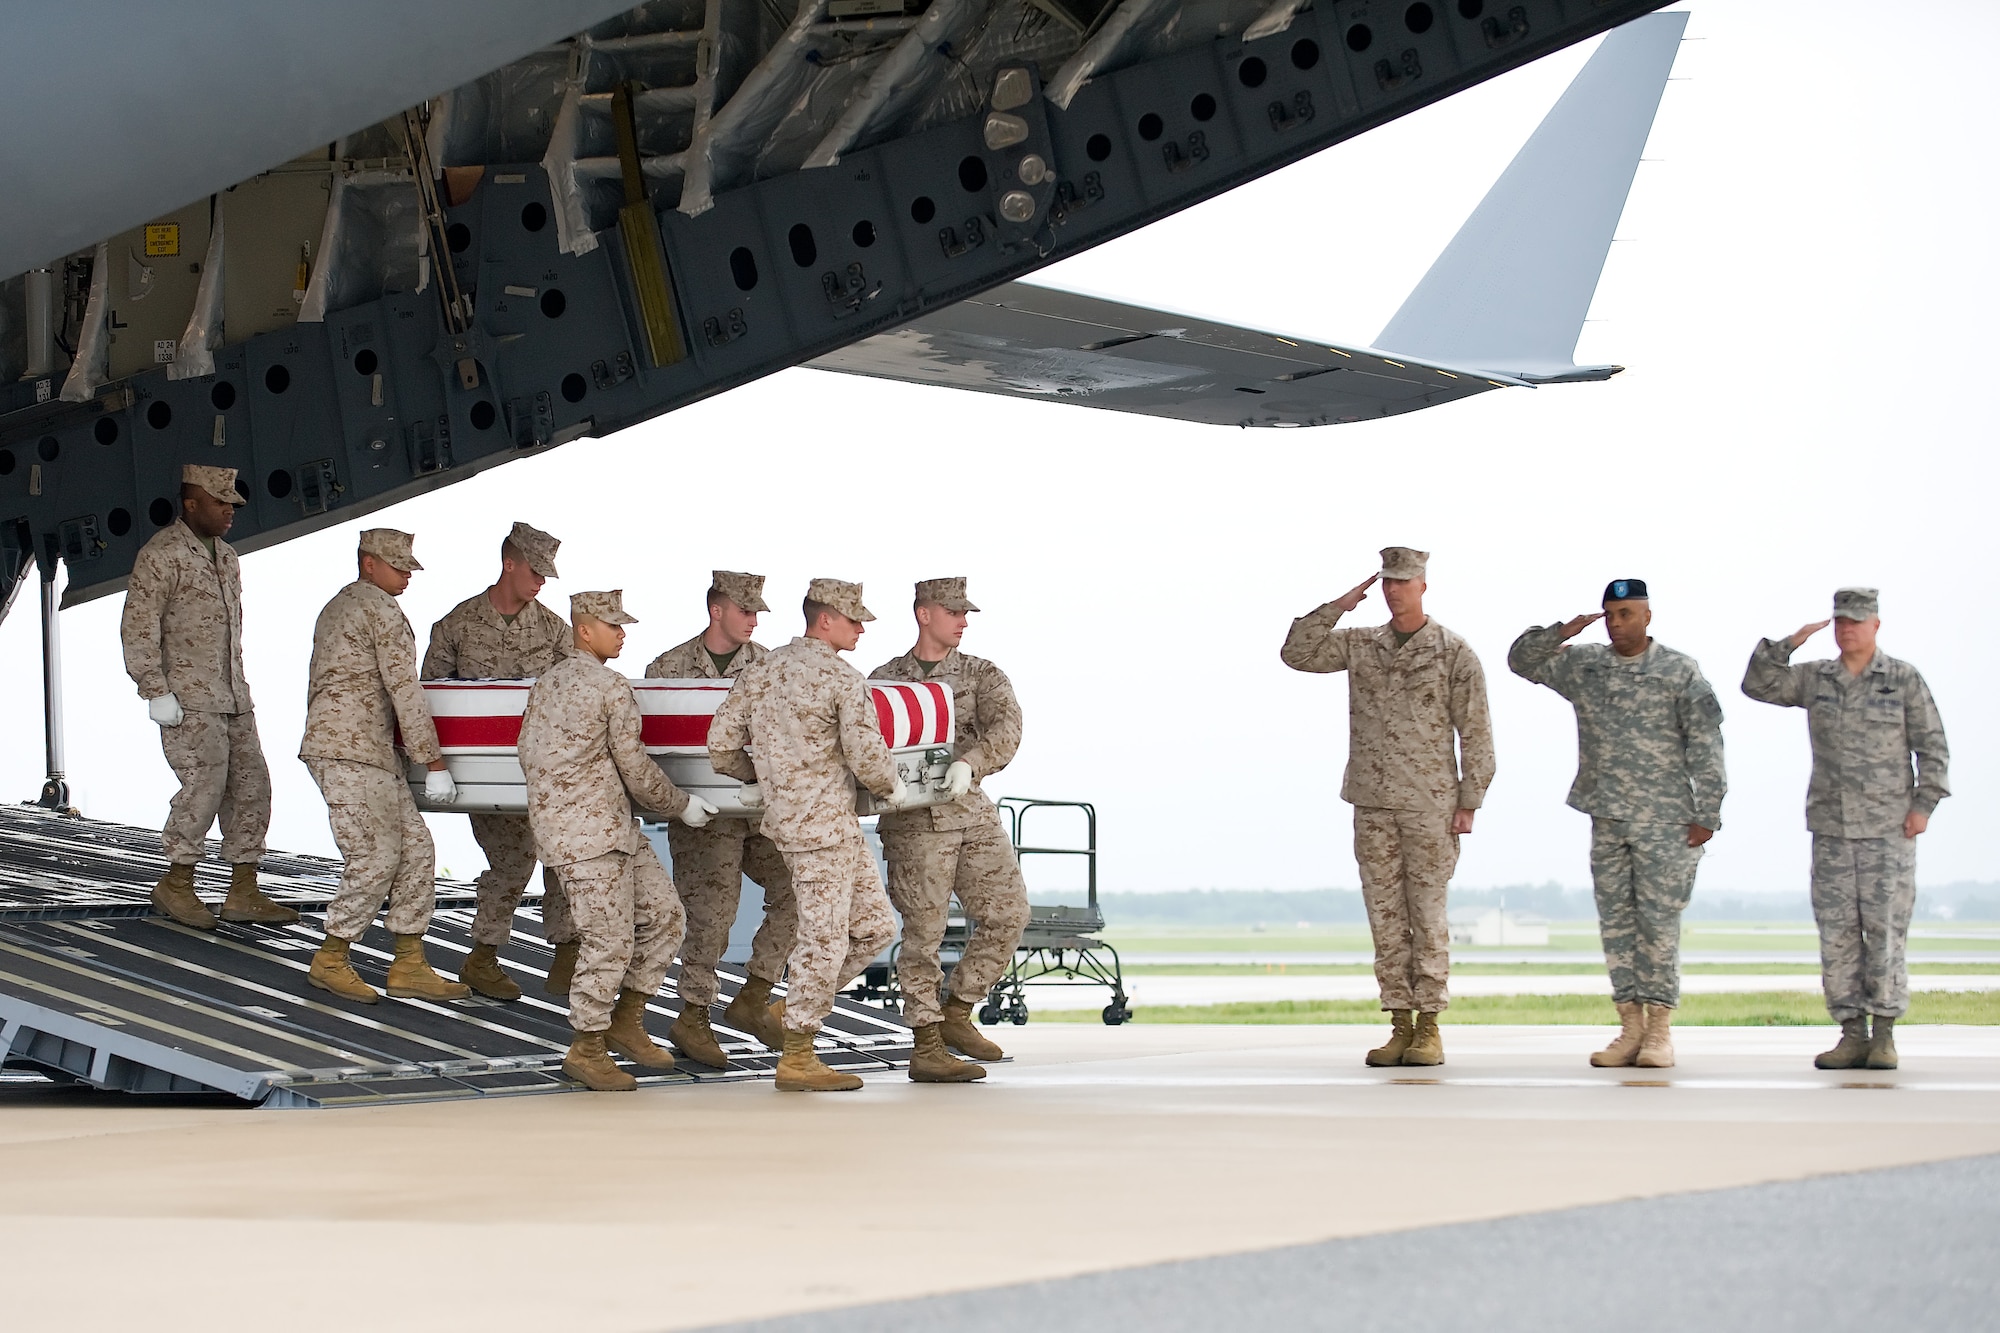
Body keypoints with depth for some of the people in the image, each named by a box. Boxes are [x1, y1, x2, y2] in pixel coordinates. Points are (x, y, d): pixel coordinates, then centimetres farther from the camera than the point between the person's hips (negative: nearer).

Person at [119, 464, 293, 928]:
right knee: (205, 783, -15)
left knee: (251, 785, 4)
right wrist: (155, 691, -19)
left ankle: (244, 893, 8)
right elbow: (138, 626, -14)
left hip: (233, 698, 8)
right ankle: (177, 884, -1)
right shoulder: (162, 554, -9)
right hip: (187, 699, -8)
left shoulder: (225, 555, 18)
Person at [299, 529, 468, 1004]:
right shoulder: (379, 608, -9)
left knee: (415, 849, 5)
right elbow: (404, 690, -12)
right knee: (376, 857, -9)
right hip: (352, 751, -10)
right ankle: (331, 960, 1)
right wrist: (434, 763, -11)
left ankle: (409, 966, 5)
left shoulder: (337, 606, 23)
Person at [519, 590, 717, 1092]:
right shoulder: (611, 688, -12)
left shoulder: (547, 682, 15)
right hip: (588, 834, -10)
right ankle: (587, 1049, 4)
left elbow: (529, 754, 19)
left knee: (664, 914, 10)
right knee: (610, 939, -5)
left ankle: (626, 1020, 16)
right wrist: (680, 804, 5)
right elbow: (635, 768, -9)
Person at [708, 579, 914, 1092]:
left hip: (786, 814, 9)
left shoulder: (761, 672, 11)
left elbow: (721, 746, 10)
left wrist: (764, 777, 26)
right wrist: (890, 788, 5)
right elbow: (866, 756, -15)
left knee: (874, 925, 15)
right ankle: (796, 1058, 1)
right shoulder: (843, 680, -12)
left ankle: (796, 1007, 20)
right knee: (825, 937, -4)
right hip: (823, 823, -9)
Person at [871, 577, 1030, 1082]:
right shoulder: (884, 679, 9)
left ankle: (956, 1012, 13)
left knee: (1008, 911, -4)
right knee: (924, 930, -5)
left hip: (973, 813, 3)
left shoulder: (983, 676, 9)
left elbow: (1004, 729, -10)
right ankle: (927, 1047, 0)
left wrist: (969, 762, -29)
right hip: (914, 819, -3)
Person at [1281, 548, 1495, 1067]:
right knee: (1386, 916, 4)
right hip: (1373, 804, 4)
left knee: (1427, 916, -2)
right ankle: (1400, 1027, 9)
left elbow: (1475, 732, -3)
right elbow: (1296, 653, 0)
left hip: (1430, 804, -4)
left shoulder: (1454, 652, -3)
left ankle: (1429, 1029, 3)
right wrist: (1340, 605, -5)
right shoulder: (1360, 645, 9)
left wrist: (1469, 803, -8)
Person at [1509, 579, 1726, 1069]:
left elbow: (1705, 746, -4)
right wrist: (1560, 634, -5)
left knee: (1659, 922, -4)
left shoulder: (1680, 671, -3)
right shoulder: (1583, 664, 9)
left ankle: (1660, 1031, 0)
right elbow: (1522, 660, 14)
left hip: (1666, 822, -4)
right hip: (1607, 820, 4)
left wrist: (1707, 813, -8)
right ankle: (1630, 1029, 9)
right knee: (1616, 923, 4)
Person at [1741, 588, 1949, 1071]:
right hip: (1831, 827, 3)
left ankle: (1884, 1035, 2)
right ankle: (1852, 1035, 4)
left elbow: (1932, 746, 0)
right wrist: (1789, 644, -9)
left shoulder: (1905, 680, 1)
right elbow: (1759, 685, 2)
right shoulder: (1814, 678, 9)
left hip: (1889, 828, -3)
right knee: (1836, 932, 0)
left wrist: (1924, 804, -8)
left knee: (1886, 928, -5)